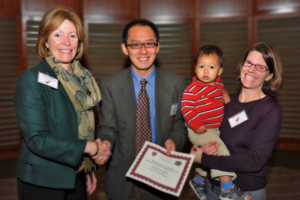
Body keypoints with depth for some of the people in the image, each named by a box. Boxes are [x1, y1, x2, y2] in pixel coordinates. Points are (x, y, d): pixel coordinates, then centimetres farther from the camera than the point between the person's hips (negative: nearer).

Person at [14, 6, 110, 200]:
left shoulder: (83, 78, 3)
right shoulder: (32, 79, -15)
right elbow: (37, 139, -20)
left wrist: (90, 169, 10)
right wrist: (90, 147, -18)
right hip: (42, 183, -5)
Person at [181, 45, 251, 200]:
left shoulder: (218, 84, 6)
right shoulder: (193, 89, -19)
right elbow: (186, 108, -22)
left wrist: (225, 95, 10)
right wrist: (195, 124, -27)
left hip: (215, 128, 9)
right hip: (199, 131, -9)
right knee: (220, 150, -21)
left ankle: (198, 181, 45)